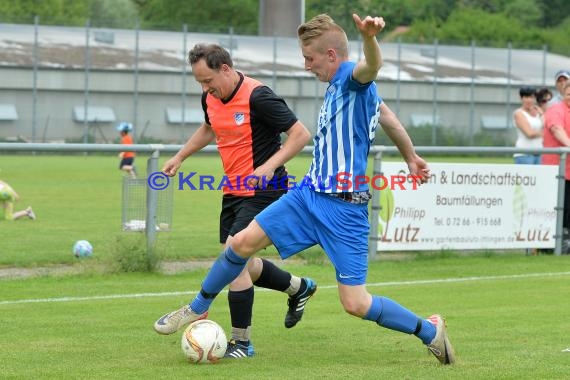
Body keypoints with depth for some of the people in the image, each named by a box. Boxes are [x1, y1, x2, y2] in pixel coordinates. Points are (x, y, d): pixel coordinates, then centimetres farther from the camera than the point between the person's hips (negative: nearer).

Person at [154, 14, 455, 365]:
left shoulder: (352, 79, -17)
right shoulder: (338, 84, 11)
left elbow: (372, 66, -43)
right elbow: (386, 116, 26)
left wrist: (369, 37, -67)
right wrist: (411, 158, 40)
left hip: (345, 208, -9)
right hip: (309, 194, 9)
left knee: (356, 303, -8)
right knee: (243, 243, 6)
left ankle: (430, 330, 12)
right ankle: (198, 310, 26)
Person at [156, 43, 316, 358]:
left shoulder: (257, 96, -20)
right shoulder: (210, 98, 4)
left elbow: (301, 134, -19)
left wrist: (270, 165, -29)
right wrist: (180, 157, 22)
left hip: (263, 191, -9)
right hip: (234, 190, 9)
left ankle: (241, 343, -6)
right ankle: (299, 288, 40)